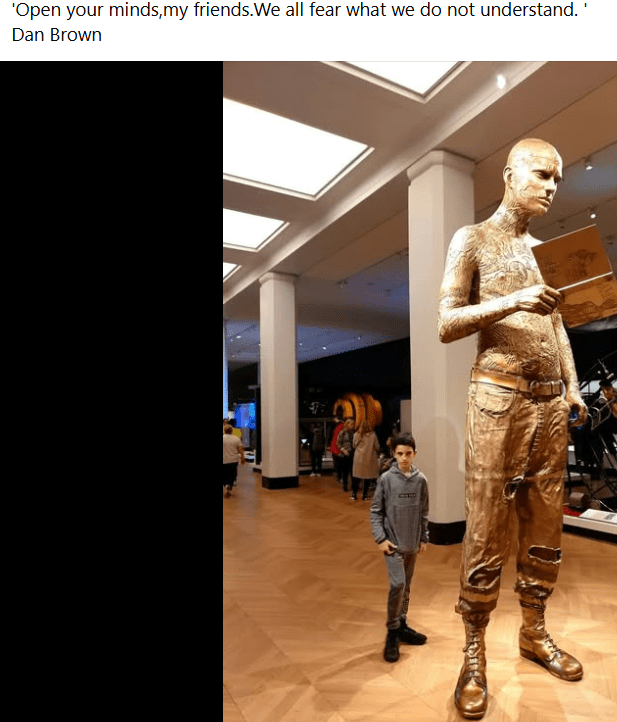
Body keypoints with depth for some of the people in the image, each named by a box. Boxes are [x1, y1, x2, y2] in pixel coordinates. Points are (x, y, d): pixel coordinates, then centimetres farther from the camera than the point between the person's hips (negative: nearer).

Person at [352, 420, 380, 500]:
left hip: (358, 457, 1)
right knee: (368, 476, 8)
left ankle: (354, 494, 16)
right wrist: (377, 454, 19)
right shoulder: (372, 435, -8)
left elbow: (354, 446, 8)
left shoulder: (356, 435, -4)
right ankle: (365, 495, 13)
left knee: (356, 476, 10)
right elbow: (377, 447, -1)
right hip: (369, 458, -1)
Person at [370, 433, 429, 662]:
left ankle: (401, 626, 33)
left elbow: (424, 512, 7)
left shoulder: (420, 480, -2)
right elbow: (375, 511, -5)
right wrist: (380, 538, -11)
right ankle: (392, 633, 5)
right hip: (392, 543, -4)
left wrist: (424, 538, 9)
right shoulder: (386, 479, -11)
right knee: (398, 584, -12)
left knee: (406, 587, 15)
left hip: (412, 544, 4)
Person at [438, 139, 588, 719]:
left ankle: (534, 633, 28)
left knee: (545, 527, 11)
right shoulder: (471, 240, 4)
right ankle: (473, 656, 10)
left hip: (551, 400, 6)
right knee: (487, 534, -4)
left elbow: (556, 323, 21)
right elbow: (446, 326, -4)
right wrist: (511, 301, -17)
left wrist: (574, 387, 11)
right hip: (499, 395, -6)